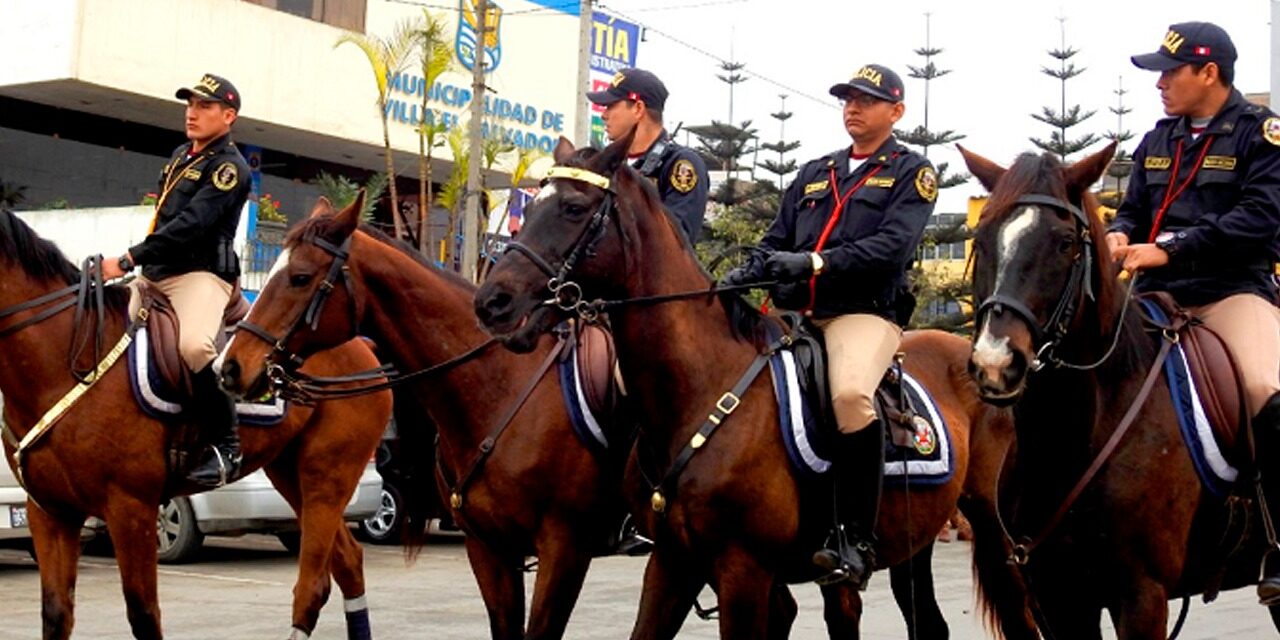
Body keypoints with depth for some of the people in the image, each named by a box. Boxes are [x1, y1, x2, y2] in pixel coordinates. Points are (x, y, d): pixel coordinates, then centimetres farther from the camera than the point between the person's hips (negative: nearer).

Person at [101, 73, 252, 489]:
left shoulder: (229, 167, -8)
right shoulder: (180, 157, 20)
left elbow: (191, 225, -20)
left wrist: (128, 260, -24)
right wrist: (135, 265, 19)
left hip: (200, 275, -10)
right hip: (155, 275, 10)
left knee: (193, 345, -36)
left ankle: (225, 445, -27)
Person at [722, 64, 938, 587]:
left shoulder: (911, 172, 9)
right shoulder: (814, 173, 26)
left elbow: (892, 245, -8)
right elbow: (776, 242, 21)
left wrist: (816, 262, -21)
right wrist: (743, 276, -1)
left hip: (863, 312, -6)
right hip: (793, 313, 7)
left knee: (850, 393, -34)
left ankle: (855, 540, -28)